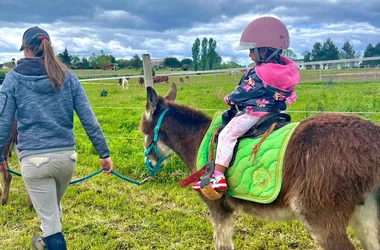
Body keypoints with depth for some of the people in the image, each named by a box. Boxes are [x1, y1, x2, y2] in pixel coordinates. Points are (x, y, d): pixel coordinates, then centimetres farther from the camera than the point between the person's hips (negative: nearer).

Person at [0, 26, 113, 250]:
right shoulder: (67, 77, 3)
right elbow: (89, 120, 0)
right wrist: (104, 153, 4)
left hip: (34, 159, -4)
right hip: (66, 156, 4)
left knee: (48, 215, 7)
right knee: (53, 207, 29)